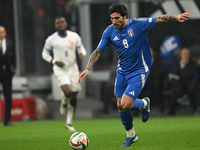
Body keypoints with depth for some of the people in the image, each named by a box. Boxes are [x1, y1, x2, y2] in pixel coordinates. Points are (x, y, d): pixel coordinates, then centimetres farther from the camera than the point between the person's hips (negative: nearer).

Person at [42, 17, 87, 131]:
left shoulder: (74, 36, 2)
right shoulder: (51, 39, -4)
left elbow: (82, 49, 12)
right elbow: (45, 54, 7)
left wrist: (81, 53, -14)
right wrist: (54, 61, -10)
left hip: (73, 69, 3)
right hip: (60, 70, -3)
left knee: (74, 98, 5)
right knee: (68, 92, -26)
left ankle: (69, 123, 20)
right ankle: (64, 103, 12)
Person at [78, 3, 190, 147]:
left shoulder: (137, 24, -17)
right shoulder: (110, 31, -5)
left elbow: (161, 19, -17)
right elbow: (98, 51, 3)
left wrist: (177, 17, -34)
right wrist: (88, 69, -6)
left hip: (139, 71, -5)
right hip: (122, 71, 5)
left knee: (125, 105, -17)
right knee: (120, 106, 5)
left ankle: (144, 103, 18)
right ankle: (131, 135, 29)